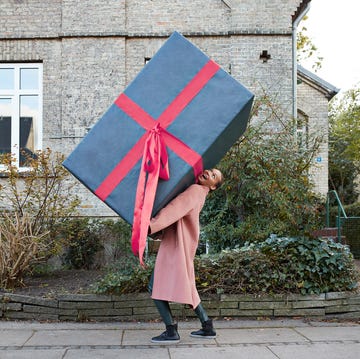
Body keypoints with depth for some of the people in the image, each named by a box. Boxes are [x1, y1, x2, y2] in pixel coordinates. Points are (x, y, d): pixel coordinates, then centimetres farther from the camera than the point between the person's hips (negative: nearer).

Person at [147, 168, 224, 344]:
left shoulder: (195, 190, -14)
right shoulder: (196, 191, 16)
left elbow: (174, 210, -29)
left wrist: (150, 226, -39)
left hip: (177, 246, -10)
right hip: (174, 245, 10)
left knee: (155, 286, -8)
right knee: (185, 287, 17)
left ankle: (171, 331, -6)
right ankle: (207, 327, 22)